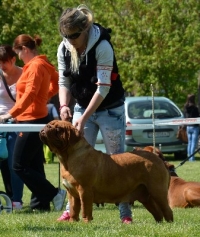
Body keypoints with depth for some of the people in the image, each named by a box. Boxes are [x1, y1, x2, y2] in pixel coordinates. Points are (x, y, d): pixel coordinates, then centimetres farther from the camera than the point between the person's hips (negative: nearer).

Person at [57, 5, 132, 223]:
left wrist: (84, 118, -28)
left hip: (110, 110, -5)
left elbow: (103, 87, -25)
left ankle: (125, 212, 4)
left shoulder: (102, 46, -24)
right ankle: (72, 209, 8)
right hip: (82, 107, 5)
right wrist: (64, 106, -21)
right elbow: (63, 82, -1)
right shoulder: (64, 49, -9)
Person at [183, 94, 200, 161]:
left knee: (189, 142, 13)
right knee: (194, 143, -4)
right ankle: (192, 157, -8)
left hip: (188, 127, 6)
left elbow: (185, 117, 9)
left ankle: (189, 156, 14)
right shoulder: (194, 108, -15)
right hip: (195, 127, -6)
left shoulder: (185, 108, 3)